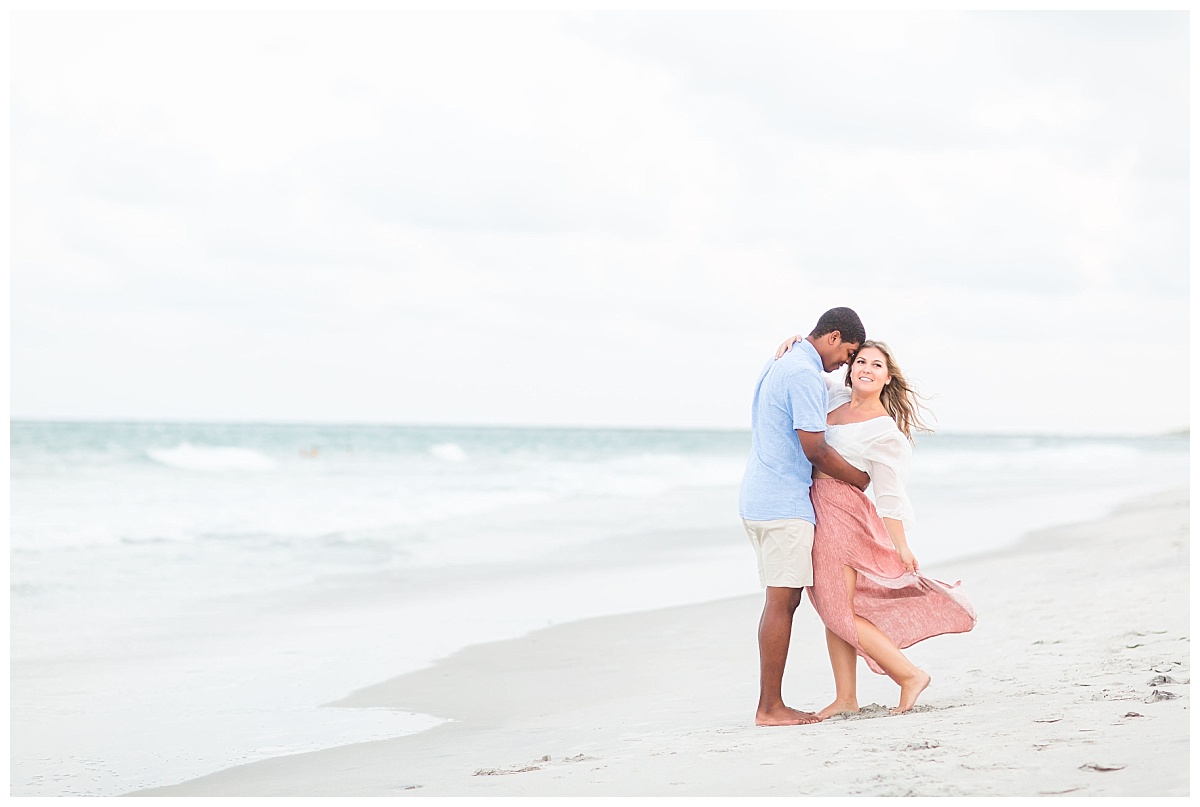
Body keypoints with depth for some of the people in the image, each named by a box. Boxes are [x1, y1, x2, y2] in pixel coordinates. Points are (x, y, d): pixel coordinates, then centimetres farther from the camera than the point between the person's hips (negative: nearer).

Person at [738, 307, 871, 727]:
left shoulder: (777, 366, 19)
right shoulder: (806, 375, -14)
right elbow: (814, 449, -16)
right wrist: (859, 479, -2)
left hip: (758, 499, 10)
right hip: (784, 503, -10)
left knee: (781, 601, 11)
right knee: (782, 602, -8)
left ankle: (770, 704, 11)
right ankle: (770, 707, -7)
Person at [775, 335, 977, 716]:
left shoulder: (884, 432, -14)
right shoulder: (839, 397, 6)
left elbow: (890, 495, -12)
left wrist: (901, 546, -11)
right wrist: (796, 343, 1)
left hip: (842, 515, -8)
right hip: (817, 513, 8)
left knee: (838, 613, -5)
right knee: (832, 609, 10)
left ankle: (910, 675, 2)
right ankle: (845, 698, 15)